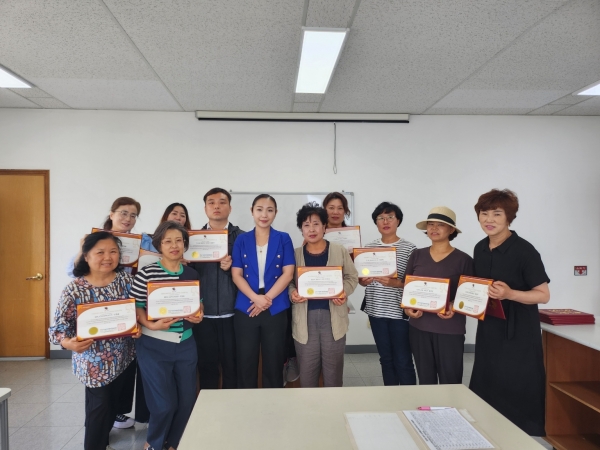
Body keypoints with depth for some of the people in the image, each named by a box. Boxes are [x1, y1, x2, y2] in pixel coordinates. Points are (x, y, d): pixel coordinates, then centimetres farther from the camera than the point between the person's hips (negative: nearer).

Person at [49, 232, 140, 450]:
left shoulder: (126, 279, -6)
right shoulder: (74, 289, -15)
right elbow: (57, 327, -15)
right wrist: (69, 343, -34)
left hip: (124, 358, 5)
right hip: (95, 363, -4)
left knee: (113, 405, 22)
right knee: (98, 407, 8)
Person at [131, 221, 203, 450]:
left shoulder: (192, 274, 3)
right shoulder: (146, 273, -10)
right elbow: (135, 307, -10)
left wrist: (198, 316, -6)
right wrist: (151, 325, -24)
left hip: (185, 345, 5)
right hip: (154, 345, -4)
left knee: (187, 400, 11)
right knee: (165, 403, 1)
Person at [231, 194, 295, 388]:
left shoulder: (283, 239, 3)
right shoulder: (242, 240, 5)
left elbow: (288, 273, -4)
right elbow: (236, 274, -1)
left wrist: (267, 298, -13)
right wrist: (255, 297, -15)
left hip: (275, 309, -1)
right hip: (245, 308, 1)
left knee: (273, 362, 9)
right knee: (246, 362, 9)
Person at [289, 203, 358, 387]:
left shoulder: (339, 250, 1)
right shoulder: (296, 254, 2)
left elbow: (352, 277, 6)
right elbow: (288, 280, 7)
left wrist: (344, 292, -12)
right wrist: (292, 292, -14)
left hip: (333, 315, 0)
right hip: (305, 317, 1)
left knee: (333, 367, 10)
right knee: (307, 369, 9)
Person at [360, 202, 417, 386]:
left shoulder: (409, 249, -6)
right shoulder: (369, 247, 6)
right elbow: (362, 280, 12)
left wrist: (395, 283, -24)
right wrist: (363, 280, -10)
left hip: (400, 312, -4)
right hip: (376, 311, 4)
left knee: (403, 360, 2)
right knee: (386, 358, 15)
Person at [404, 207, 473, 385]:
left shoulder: (463, 259, -5)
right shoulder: (417, 255, 5)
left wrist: (454, 306, -20)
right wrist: (407, 307, -7)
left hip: (450, 330, -3)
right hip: (419, 327, 3)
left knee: (450, 381, 4)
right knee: (425, 379, 15)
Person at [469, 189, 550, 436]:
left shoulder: (524, 250, -15)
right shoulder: (480, 249, 5)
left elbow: (543, 295, -14)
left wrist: (510, 294, -29)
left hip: (519, 334, -6)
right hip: (489, 331, 6)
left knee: (519, 397, 2)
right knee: (486, 393, 15)